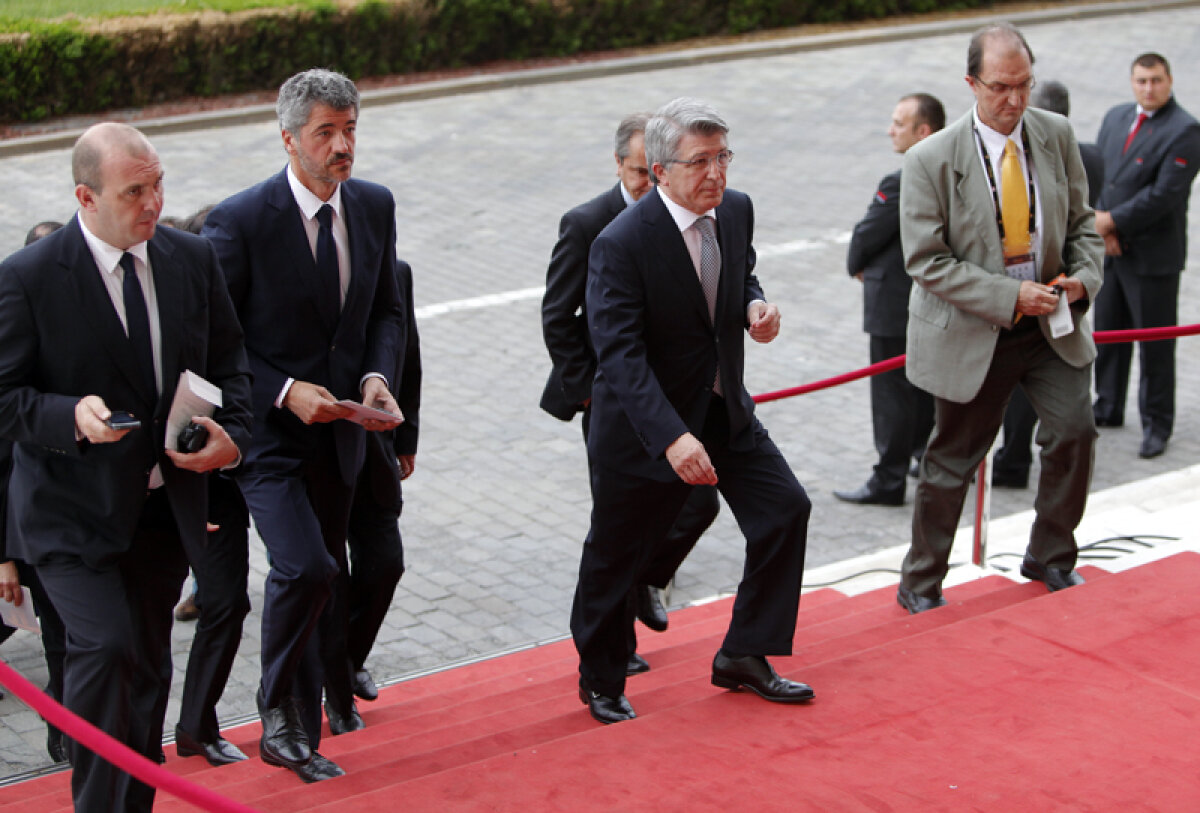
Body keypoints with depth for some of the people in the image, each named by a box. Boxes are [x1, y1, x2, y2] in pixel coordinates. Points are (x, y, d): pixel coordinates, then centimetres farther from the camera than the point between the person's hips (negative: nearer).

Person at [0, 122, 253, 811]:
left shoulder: (193, 258, 2)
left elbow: (229, 360, 12)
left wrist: (233, 434, -7)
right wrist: (72, 415, -28)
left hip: (167, 505, 5)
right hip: (75, 514, -5)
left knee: (149, 667, 15)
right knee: (107, 647, -20)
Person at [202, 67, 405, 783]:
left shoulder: (374, 206, 0)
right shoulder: (240, 221, -18)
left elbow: (387, 309, 11)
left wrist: (376, 376, -8)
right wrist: (283, 392, -23)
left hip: (338, 424, 6)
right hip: (267, 429, -6)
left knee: (329, 570, 20)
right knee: (304, 568, -20)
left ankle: (333, 694, 45)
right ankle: (285, 721, -1)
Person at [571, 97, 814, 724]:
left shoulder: (736, 210, -4)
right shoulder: (620, 244, -25)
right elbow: (620, 355, -29)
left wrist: (755, 305, -7)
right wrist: (672, 438, -39)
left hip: (725, 412, 6)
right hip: (645, 423, -6)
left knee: (786, 510, 2)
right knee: (615, 556, 6)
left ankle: (743, 657, 18)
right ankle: (601, 683, 30)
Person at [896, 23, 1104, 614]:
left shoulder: (1056, 135, -1)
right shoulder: (931, 160, -15)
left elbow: (1080, 221, 10)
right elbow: (926, 261, -15)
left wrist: (1083, 276, -11)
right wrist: (1010, 295, -21)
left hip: (1051, 322, 3)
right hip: (971, 333, -3)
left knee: (1075, 429, -9)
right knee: (951, 461, 6)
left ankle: (1050, 558, 15)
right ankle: (919, 587, 24)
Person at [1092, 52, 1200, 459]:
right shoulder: (1116, 117, 9)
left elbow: (1164, 194, -19)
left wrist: (1113, 221, -17)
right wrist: (1102, 228, -7)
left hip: (1154, 256, -6)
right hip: (1110, 250, 7)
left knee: (1155, 342, 1)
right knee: (1107, 332, 16)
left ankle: (1157, 424, 11)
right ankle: (1108, 407, 31)